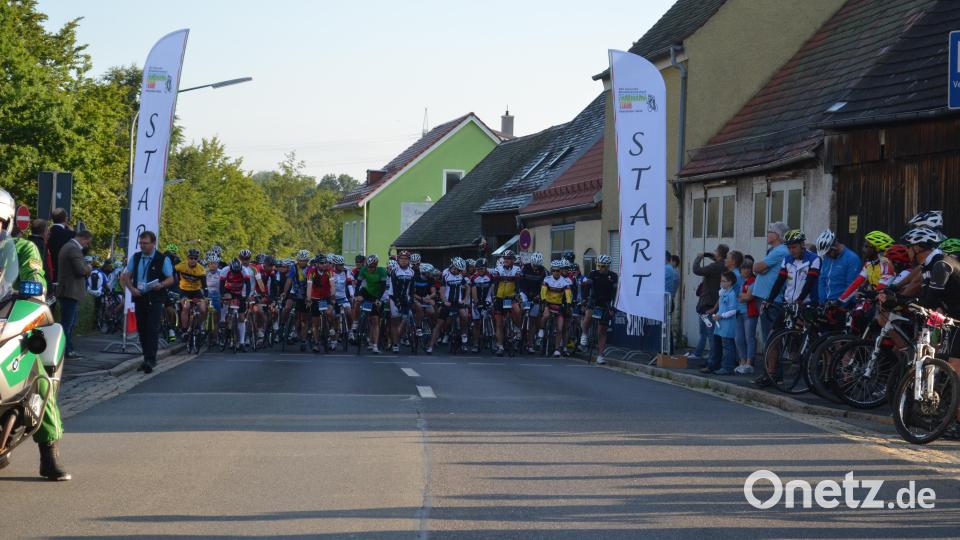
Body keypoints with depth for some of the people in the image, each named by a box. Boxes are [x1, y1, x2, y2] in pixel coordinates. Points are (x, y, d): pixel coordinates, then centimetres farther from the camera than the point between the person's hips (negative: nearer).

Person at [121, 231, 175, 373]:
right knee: (142, 329, 9)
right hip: (139, 298, 5)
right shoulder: (135, 258, 11)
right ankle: (148, 358, 20)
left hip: (155, 299, -5)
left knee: (152, 329, -13)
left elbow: (171, 279, -1)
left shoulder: (163, 259, -2)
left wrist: (161, 285, -22)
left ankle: (150, 360, -16)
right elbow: (127, 276, 14)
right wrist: (131, 288, -6)